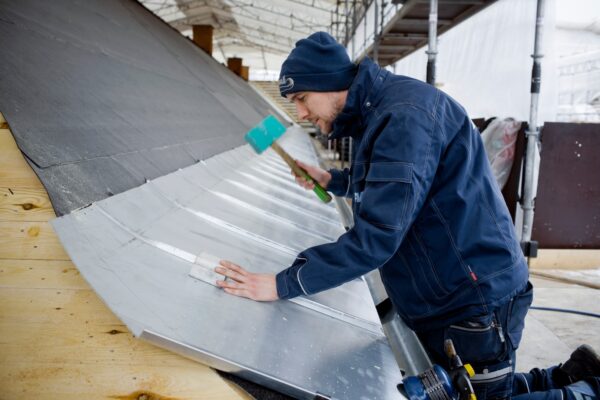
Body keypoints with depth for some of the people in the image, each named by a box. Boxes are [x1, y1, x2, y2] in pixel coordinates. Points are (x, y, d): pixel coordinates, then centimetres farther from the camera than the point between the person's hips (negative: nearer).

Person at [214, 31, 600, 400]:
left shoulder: (405, 115, -24)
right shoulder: (377, 112, 8)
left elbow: (376, 237, -30)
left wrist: (283, 284, -25)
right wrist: (334, 180, 16)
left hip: (475, 301, -10)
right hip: (438, 300, 10)